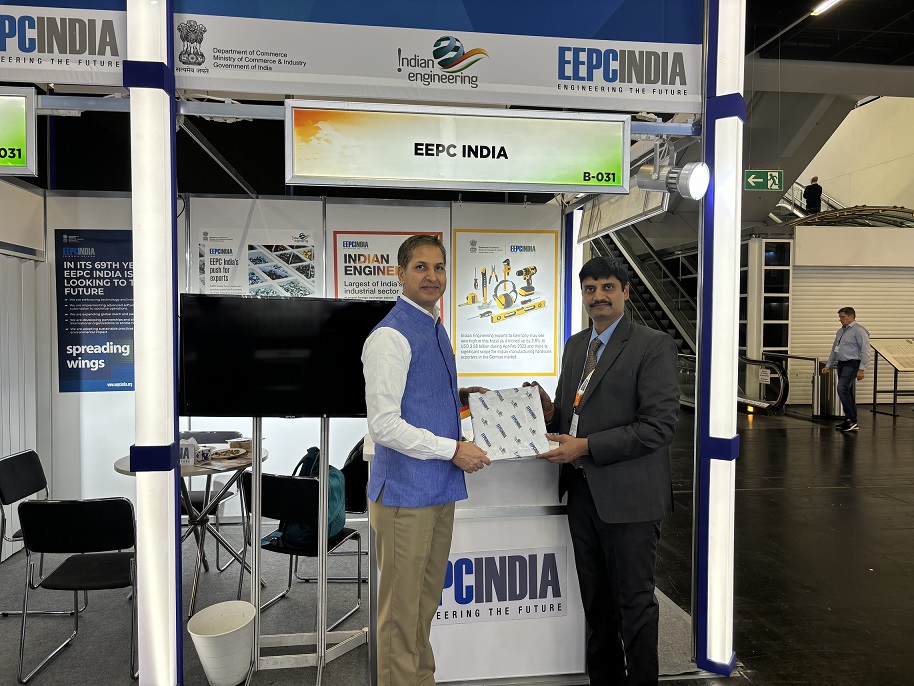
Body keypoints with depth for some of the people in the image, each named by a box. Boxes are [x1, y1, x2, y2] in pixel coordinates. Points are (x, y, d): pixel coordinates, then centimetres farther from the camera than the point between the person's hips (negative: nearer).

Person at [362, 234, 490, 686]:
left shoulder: (435, 329, 12)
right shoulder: (390, 337, -17)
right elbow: (384, 425, -21)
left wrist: (459, 398, 5)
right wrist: (453, 449, -17)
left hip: (440, 488, 9)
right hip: (406, 491, -9)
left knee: (427, 598, 22)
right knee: (401, 606, 6)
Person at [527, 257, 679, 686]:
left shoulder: (652, 346, -11)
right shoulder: (575, 345, 12)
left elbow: (659, 426, -18)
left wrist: (586, 447, -22)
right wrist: (551, 412, -6)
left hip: (628, 496, -7)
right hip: (582, 493, 7)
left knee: (634, 602, 10)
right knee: (596, 600, 20)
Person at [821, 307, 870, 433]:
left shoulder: (859, 330, -9)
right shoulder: (840, 331, 18)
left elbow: (865, 351, -15)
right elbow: (834, 350, 25)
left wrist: (862, 369, -20)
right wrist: (828, 365, 20)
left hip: (852, 364, -9)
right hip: (841, 364, 9)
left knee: (842, 388, -21)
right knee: (847, 392, 9)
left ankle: (851, 420, -16)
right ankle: (852, 422, 14)